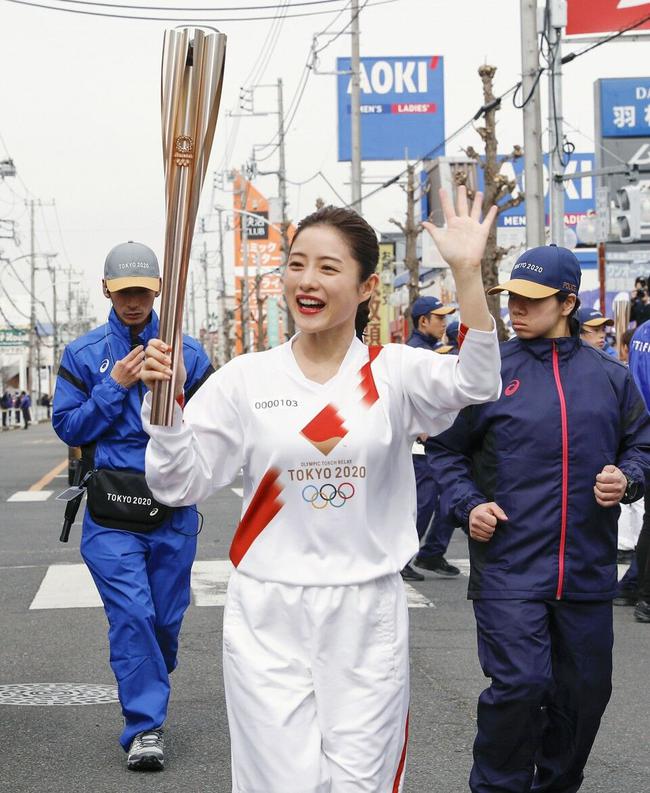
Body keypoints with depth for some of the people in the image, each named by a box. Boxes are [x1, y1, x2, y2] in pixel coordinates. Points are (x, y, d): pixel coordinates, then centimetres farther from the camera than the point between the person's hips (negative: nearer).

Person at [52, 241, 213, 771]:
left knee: (166, 617, 10)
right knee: (131, 615, -10)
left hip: (173, 507, 1)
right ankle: (145, 726, -3)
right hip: (111, 512, -1)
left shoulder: (188, 353, 5)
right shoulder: (83, 355, 4)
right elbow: (67, 426, 0)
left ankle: (148, 700, 34)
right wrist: (115, 387, -9)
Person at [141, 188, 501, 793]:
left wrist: (468, 272, -31)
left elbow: (476, 384, -21)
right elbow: (178, 484, -1)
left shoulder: (394, 372, -1)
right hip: (267, 618, 0)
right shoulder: (245, 379, 1)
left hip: (368, 618, 0)